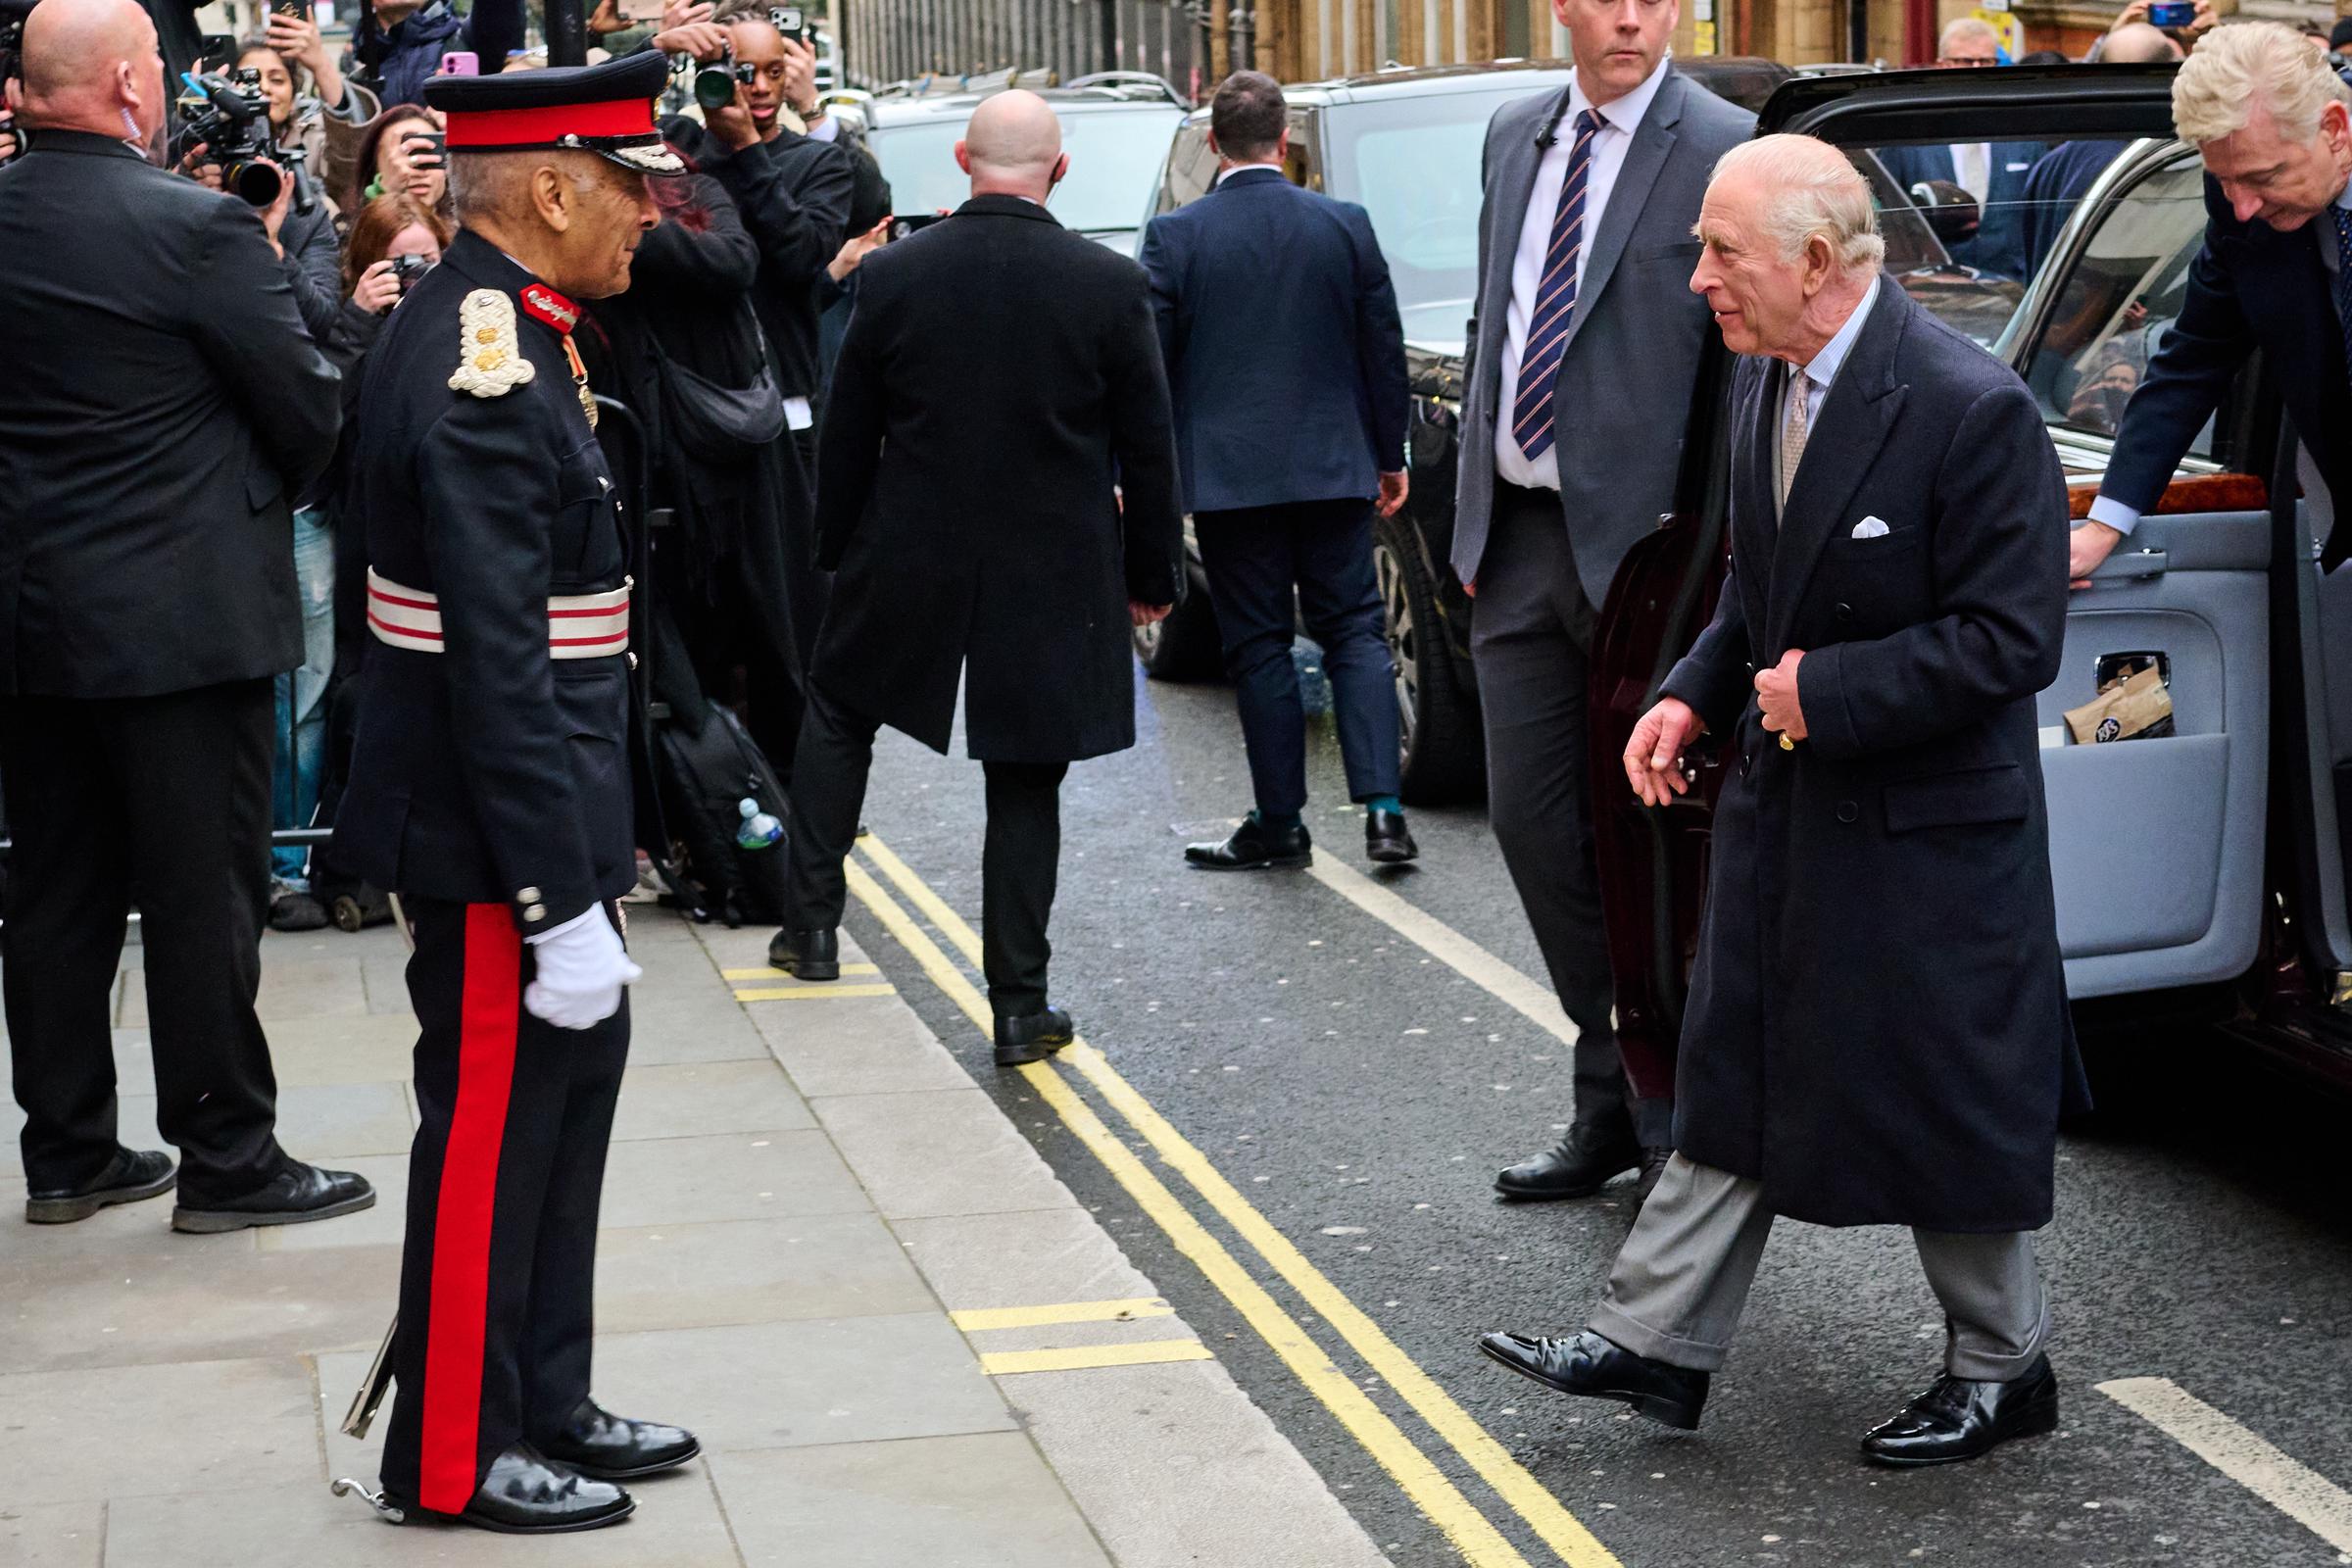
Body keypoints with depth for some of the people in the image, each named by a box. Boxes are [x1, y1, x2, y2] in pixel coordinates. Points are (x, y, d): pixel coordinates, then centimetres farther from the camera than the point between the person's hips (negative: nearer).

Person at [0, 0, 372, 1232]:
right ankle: (226, 1159, 10)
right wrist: (272, 494, 10)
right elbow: (309, 411, -9)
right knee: (204, 893, 2)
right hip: (182, 611, -6)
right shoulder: (200, 228, -16)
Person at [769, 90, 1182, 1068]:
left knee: (837, 712, 25)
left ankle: (813, 925, 22)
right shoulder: (1110, 285, -9)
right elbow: (1147, 449, -3)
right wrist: (1151, 575, 8)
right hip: (1057, 581, -1)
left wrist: (837, 549, 15)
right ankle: (1019, 1007, 11)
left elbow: (847, 437, 2)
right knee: (1026, 788, 8)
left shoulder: (892, 275, -6)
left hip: (908, 566, 1)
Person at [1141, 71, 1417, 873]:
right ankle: (1382, 808, -2)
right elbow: (1384, 352, 5)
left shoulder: (1174, 237, -7)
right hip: (1333, 470, 2)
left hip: (1228, 475, -2)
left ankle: (1280, 823, 10)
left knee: (1259, 647, 6)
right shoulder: (1346, 226, 0)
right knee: (1355, 632, 9)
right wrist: (1390, 455, 16)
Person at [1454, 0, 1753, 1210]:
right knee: (1532, 820, 10)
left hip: (1638, 543, -6)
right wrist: (1474, 521, 15)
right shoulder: (1515, 135, 12)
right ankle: (1612, 1103, 24)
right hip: (1519, 535, 7)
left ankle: (1671, 1121, 16)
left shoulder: (1722, 148, -9)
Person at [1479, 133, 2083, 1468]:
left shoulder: (1971, 408, -22)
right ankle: (1655, 1343, 22)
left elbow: (2013, 641, -21)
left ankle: (2002, 1371, 25)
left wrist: (1826, 691, -19)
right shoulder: (1764, 380, 3)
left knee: (1945, 1101, 6)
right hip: (1781, 802, 7)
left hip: (1924, 821, -7)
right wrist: (1694, 697, 1)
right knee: (1736, 1072, 13)